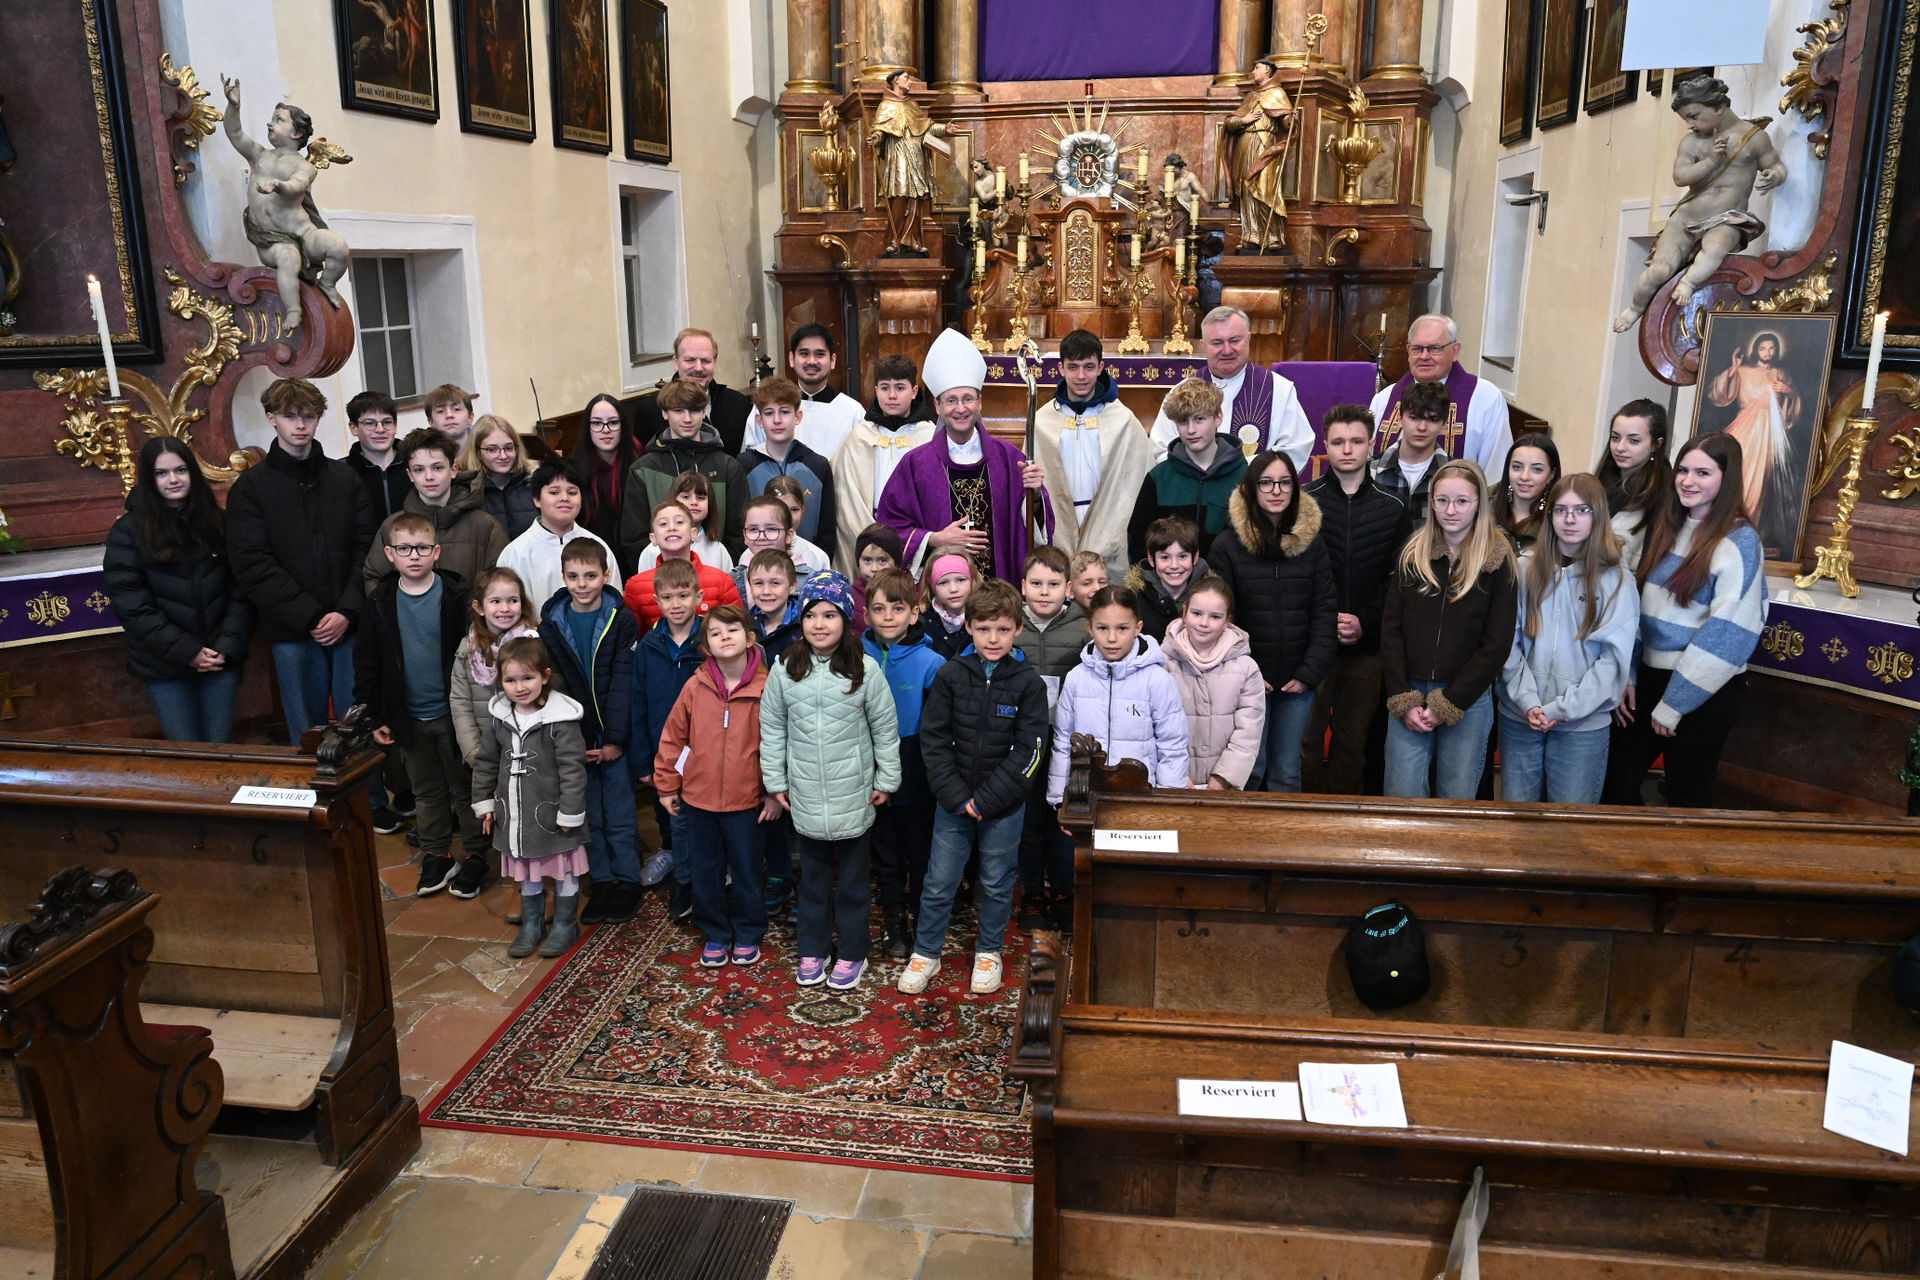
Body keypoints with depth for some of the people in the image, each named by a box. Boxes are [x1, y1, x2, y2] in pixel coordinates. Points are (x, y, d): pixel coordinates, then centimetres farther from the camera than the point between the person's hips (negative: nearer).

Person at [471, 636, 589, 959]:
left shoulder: (561, 717, -20)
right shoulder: (498, 715, -1)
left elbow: (572, 769, -18)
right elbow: (486, 762, 11)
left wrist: (569, 813, -17)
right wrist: (484, 803, 11)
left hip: (552, 814, -5)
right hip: (515, 816, 5)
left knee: (564, 872, 11)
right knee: (526, 874, 20)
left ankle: (565, 925, 30)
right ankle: (532, 925, 38)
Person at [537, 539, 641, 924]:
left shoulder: (622, 621, -6)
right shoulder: (551, 623, 1)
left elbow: (623, 684, -9)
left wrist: (615, 739, -13)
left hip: (615, 737, -2)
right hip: (574, 738, 3)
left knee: (620, 816, 4)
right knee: (589, 815, 11)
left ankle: (627, 882, 19)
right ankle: (602, 881, 25)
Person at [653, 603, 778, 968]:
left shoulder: (765, 688, -11)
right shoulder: (695, 686, -5)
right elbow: (672, 737, 3)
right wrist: (667, 785, 5)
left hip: (746, 801, -2)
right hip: (698, 798, 2)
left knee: (746, 871, 12)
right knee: (704, 872, 14)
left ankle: (747, 935, 31)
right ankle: (715, 934, 32)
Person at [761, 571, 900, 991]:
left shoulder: (865, 670, -9)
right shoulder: (785, 670, -3)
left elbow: (885, 729, -2)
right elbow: (772, 729, 4)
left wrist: (887, 780, -1)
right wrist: (774, 780, 4)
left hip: (854, 794, -2)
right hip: (805, 794, 2)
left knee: (854, 876, 11)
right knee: (813, 875, 15)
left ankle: (851, 952, 25)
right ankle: (812, 949, 29)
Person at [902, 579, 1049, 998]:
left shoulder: (1028, 682, -7)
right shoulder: (950, 676, -3)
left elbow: (1028, 750, -9)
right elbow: (933, 739, -3)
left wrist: (987, 799, -13)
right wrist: (956, 796, -11)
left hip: (1004, 804, -1)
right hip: (953, 800, 1)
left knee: (997, 883, 13)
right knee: (939, 882, 7)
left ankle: (989, 952, 32)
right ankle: (926, 953, 25)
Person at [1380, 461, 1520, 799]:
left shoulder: (1498, 560, -2)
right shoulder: (1412, 554, 5)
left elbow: (1497, 644, -5)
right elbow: (1391, 630, 3)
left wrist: (1447, 704, -10)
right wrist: (1402, 699, -6)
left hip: (1469, 699, -2)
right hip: (1409, 694, 2)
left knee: (1457, 797, 4)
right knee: (1402, 796, 0)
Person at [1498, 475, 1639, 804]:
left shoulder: (1617, 581, -1)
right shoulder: (1526, 570, 5)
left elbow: (1614, 659, -6)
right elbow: (1509, 643, 1)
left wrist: (1560, 708, -13)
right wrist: (1527, 700, -11)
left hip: (1583, 724, -2)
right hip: (1518, 717, 2)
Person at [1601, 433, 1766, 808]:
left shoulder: (1739, 541, -13)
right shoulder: (1668, 528, 8)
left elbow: (1726, 633, -18)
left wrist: (1672, 704, -15)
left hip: (1704, 692, -6)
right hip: (1650, 675, 6)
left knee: (1687, 798, 8)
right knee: (1615, 784, 9)